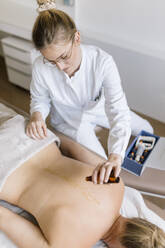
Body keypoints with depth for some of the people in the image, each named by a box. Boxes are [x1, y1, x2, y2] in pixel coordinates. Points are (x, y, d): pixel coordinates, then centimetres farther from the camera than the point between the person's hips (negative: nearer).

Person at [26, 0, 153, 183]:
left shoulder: (102, 62, -34)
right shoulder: (40, 68, -29)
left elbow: (118, 110, -39)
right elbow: (40, 99, -8)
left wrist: (116, 154, -53)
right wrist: (37, 115, -33)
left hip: (99, 108, 2)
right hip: (69, 120, -1)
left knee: (147, 131, 18)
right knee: (100, 166, -11)